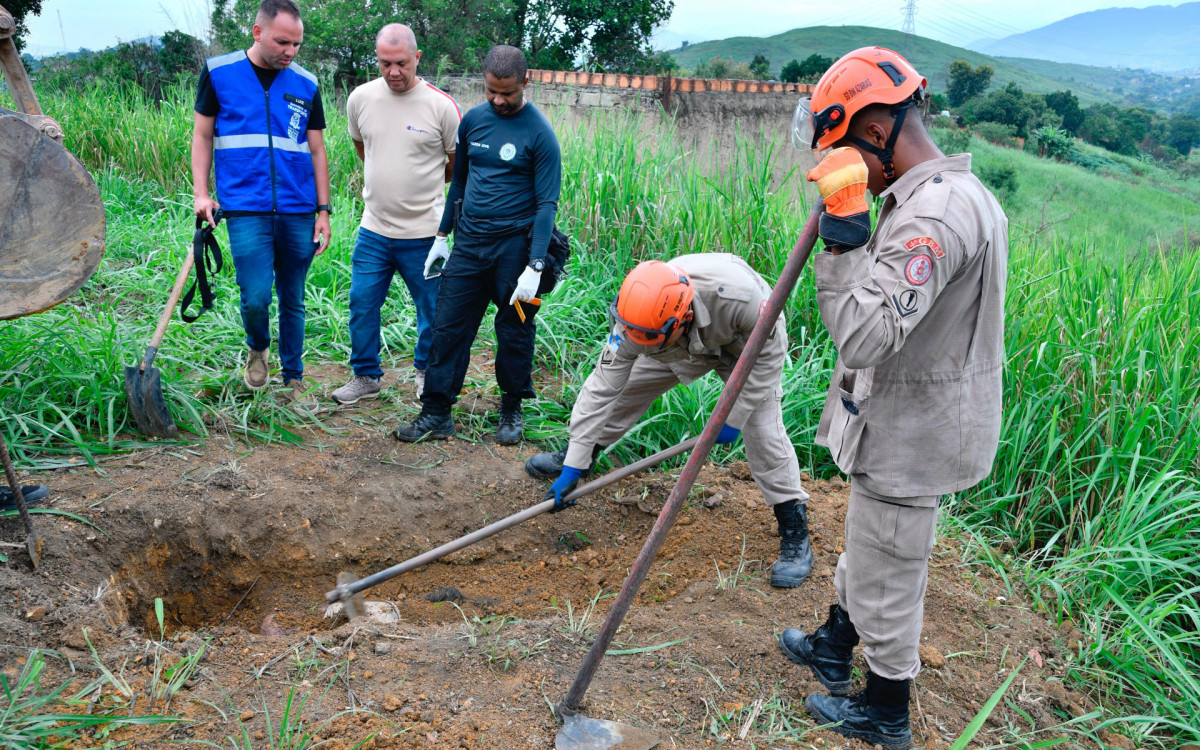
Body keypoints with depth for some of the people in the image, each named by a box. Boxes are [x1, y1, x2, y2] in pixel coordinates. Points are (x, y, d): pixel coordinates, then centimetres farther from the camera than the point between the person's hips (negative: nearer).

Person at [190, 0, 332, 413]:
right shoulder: (218, 72, 3)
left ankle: (294, 378, 24)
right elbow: (203, 134, 9)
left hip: (298, 212, 2)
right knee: (256, 298, -10)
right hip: (246, 210, -2)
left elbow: (316, 151, 11)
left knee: (293, 301, 9)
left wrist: (323, 210, 7)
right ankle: (257, 350, 23)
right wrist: (201, 193, -1)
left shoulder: (305, 85, 7)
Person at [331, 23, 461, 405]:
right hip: (373, 229, 3)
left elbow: (459, 163, 3)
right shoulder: (361, 98, 1)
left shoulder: (441, 106, -10)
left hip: (423, 233, -3)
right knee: (362, 305, 8)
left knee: (432, 310, 10)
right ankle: (366, 377, 26)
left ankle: (426, 372, 33)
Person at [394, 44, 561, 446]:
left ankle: (512, 411, 24)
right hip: (469, 243, 4)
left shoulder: (539, 133, -8)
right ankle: (437, 413, 12)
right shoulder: (472, 120, 7)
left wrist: (535, 267, -17)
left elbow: (547, 203, -10)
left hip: (515, 246, -4)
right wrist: (442, 235, 17)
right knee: (449, 328, 3)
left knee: (514, 334, 7)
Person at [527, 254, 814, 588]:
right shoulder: (635, 318, -34)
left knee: (763, 429, -16)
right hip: (688, 344, 4)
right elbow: (601, 389, -27)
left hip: (746, 344, -3)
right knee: (620, 383, 1)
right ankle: (578, 455, 29)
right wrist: (573, 467, -26)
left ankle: (795, 534, -2)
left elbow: (768, 354, -26)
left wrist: (734, 416, -24)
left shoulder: (738, 294, -46)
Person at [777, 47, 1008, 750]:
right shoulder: (961, 192, 6)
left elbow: (864, 337, -37)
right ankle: (835, 644, 51)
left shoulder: (935, 212, -29)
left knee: (885, 575, 10)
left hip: (910, 436, -10)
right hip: (913, 422, 10)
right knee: (867, 549, 28)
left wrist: (843, 234, -32)